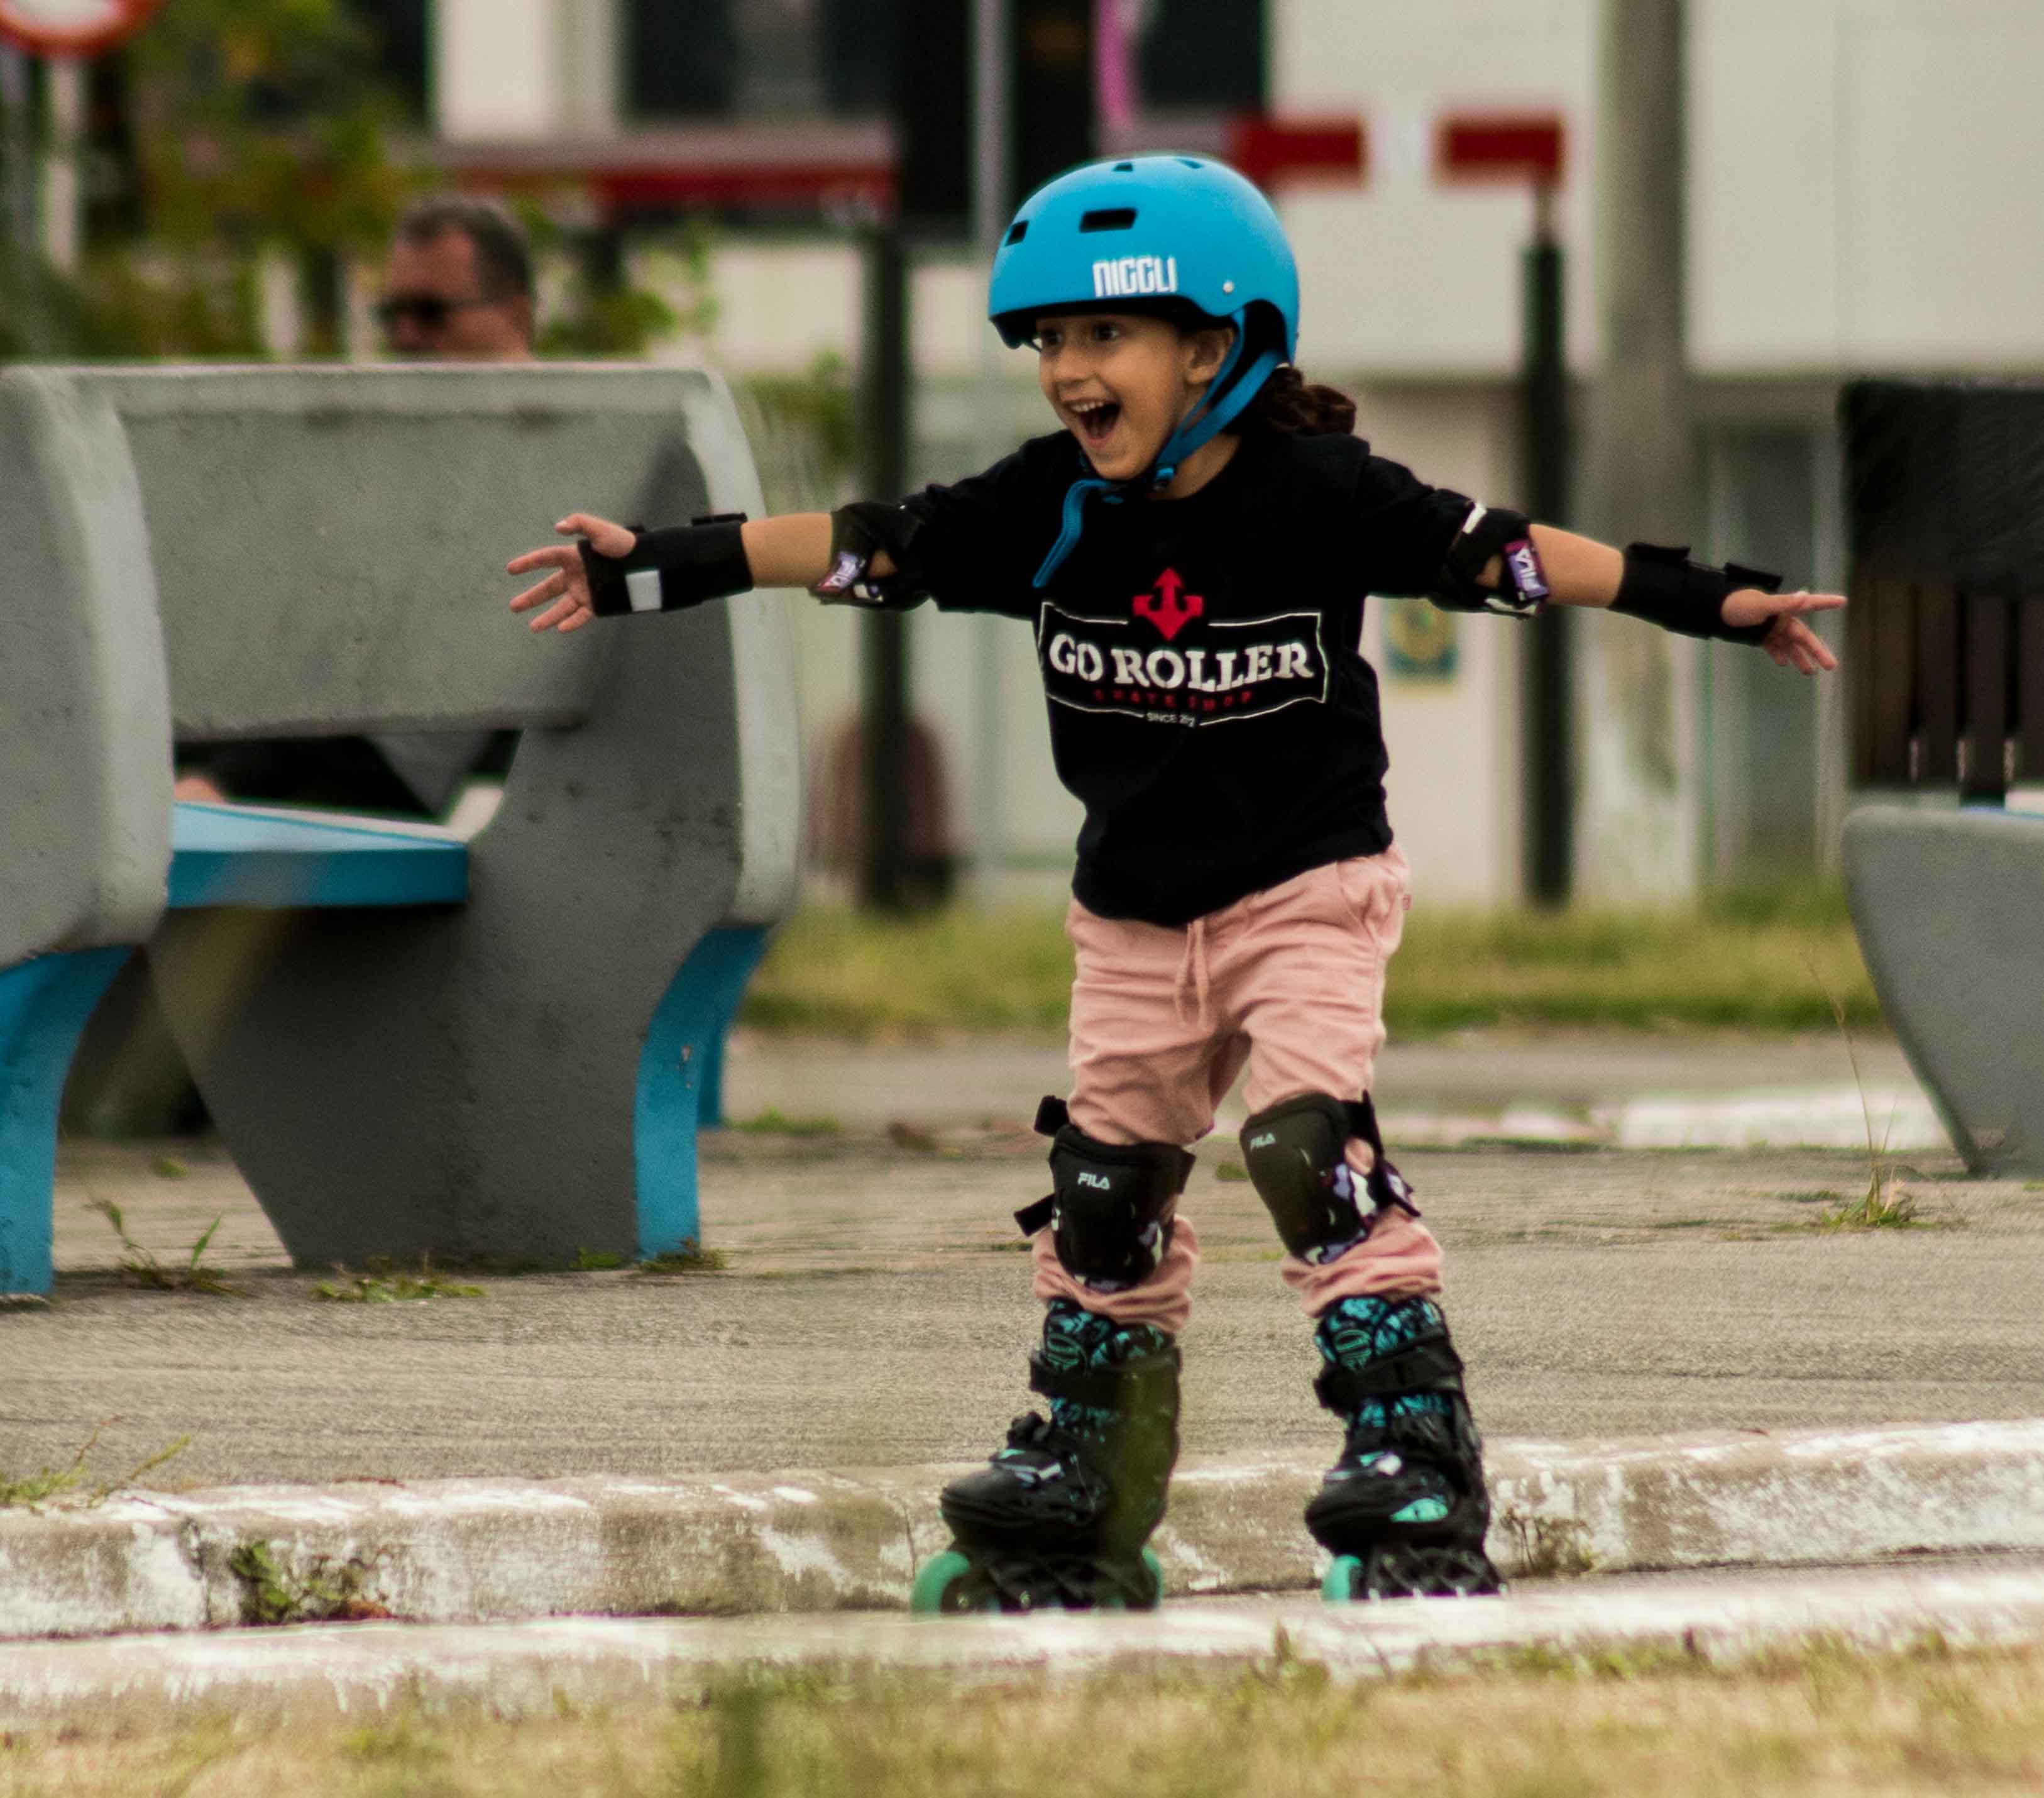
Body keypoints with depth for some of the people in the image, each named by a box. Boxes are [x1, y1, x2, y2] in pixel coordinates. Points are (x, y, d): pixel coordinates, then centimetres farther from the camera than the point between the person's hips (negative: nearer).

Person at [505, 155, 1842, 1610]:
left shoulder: (1314, 496, -17)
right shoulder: (1050, 511, -7)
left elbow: (1494, 555, -14)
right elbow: (852, 550, 0)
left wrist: (1710, 603, -18)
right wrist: (650, 571, 2)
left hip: (1306, 893, -5)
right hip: (1136, 921, 5)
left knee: (1314, 1149, -22)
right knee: (1105, 1193, 11)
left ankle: (1417, 1461, -17)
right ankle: (1081, 1519, 25)